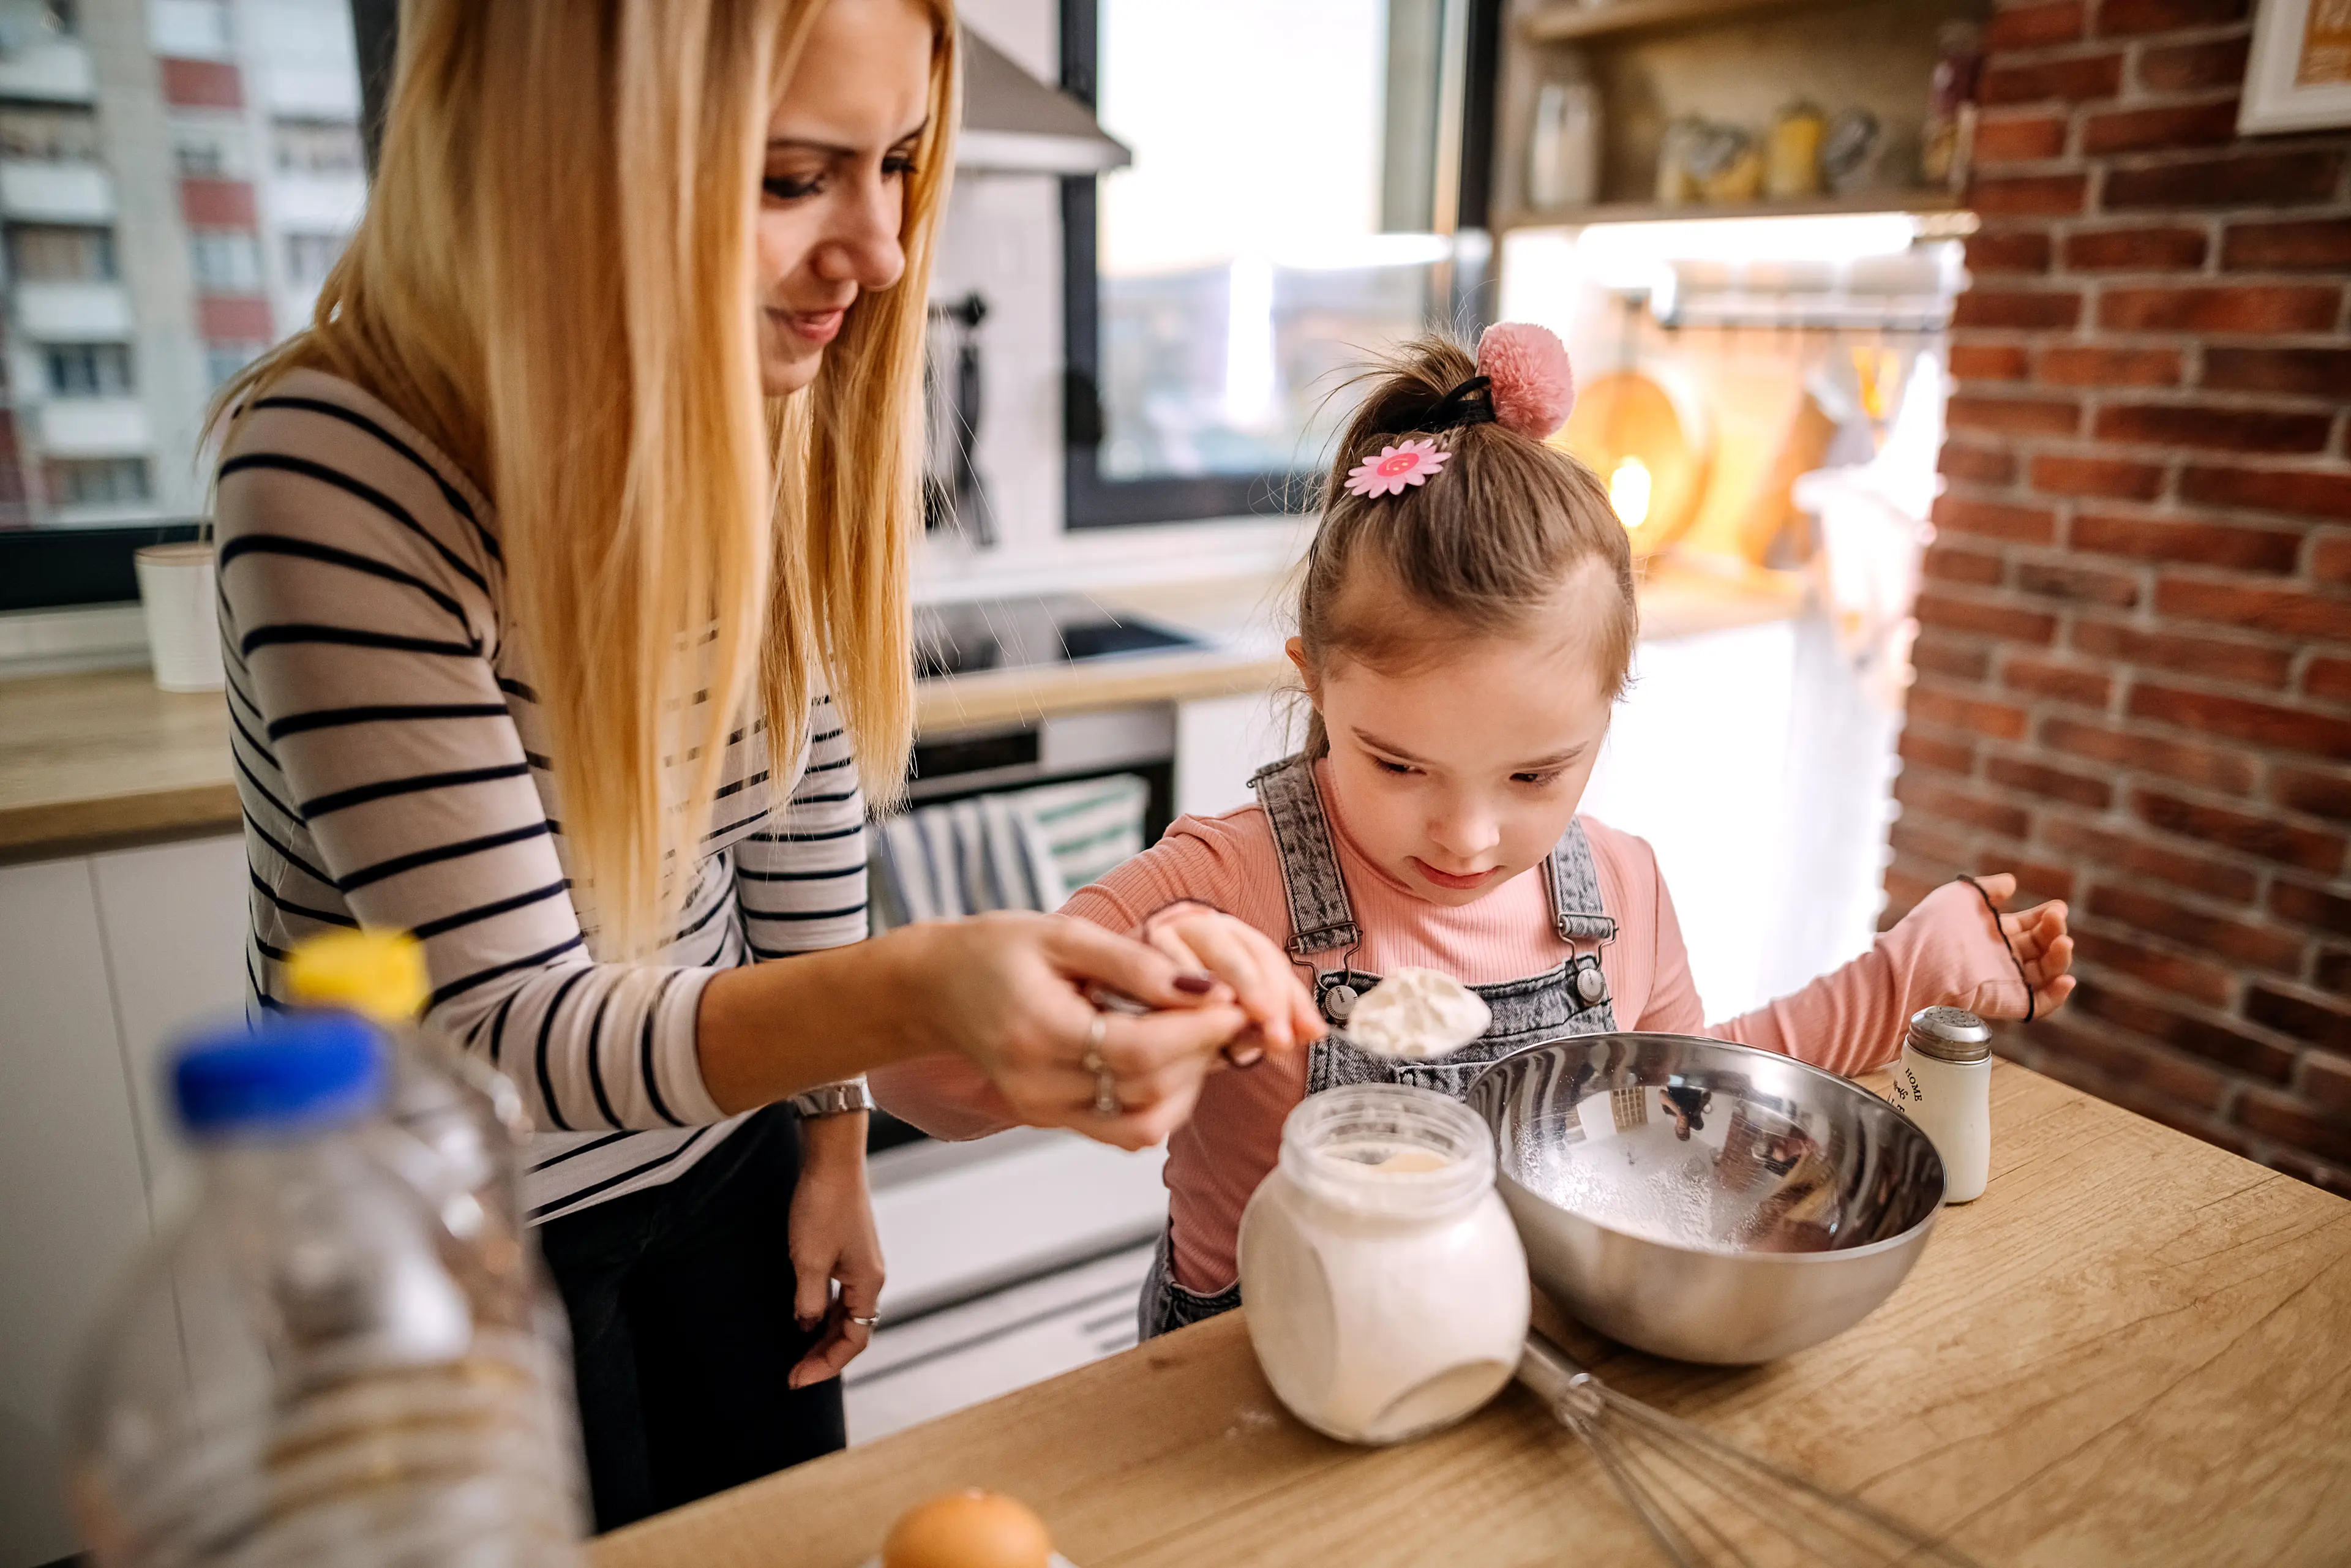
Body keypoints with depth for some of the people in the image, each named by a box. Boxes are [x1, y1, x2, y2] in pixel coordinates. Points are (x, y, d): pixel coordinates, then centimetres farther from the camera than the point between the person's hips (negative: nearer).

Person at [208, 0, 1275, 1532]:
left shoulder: (791, 427, -10)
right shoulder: (338, 474, -28)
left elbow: (804, 815, -1)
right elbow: (509, 1025, -28)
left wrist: (833, 1145, 5)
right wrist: (911, 995, -46)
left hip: (721, 1157, 5)